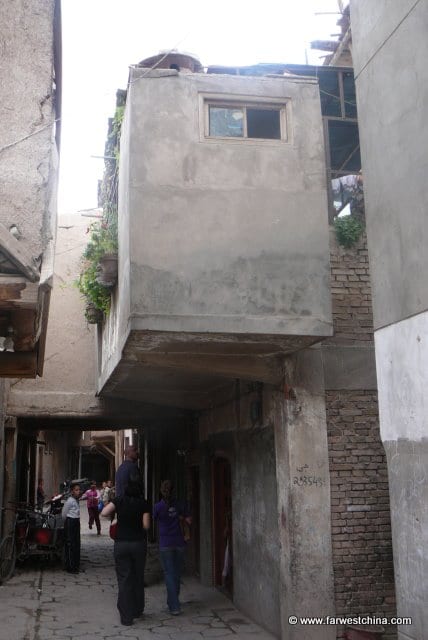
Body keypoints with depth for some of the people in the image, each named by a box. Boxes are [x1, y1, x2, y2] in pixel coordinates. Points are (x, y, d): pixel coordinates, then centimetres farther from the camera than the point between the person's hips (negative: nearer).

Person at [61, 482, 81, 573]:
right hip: (70, 522, -9)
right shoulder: (69, 501, -14)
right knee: (70, 544, -5)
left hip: (76, 522, 9)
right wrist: (66, 523, 5)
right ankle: (70, 567, 0)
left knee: (76, 544, 11)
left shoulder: (76, 500, 12)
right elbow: (64, 513, -8)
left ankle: (76, 565, 19)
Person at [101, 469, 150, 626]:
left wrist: (115, 514, 2)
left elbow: (104, 513, -17)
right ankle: (137, 610, 28)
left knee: (124, 579, 4)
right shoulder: (143, 504, -7)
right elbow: (146, 525, -10)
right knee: (138, 578, 17)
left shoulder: (119, 500, -7)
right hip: (139, 543, 1)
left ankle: (126, 616, 3)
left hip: (121, 544, -1)